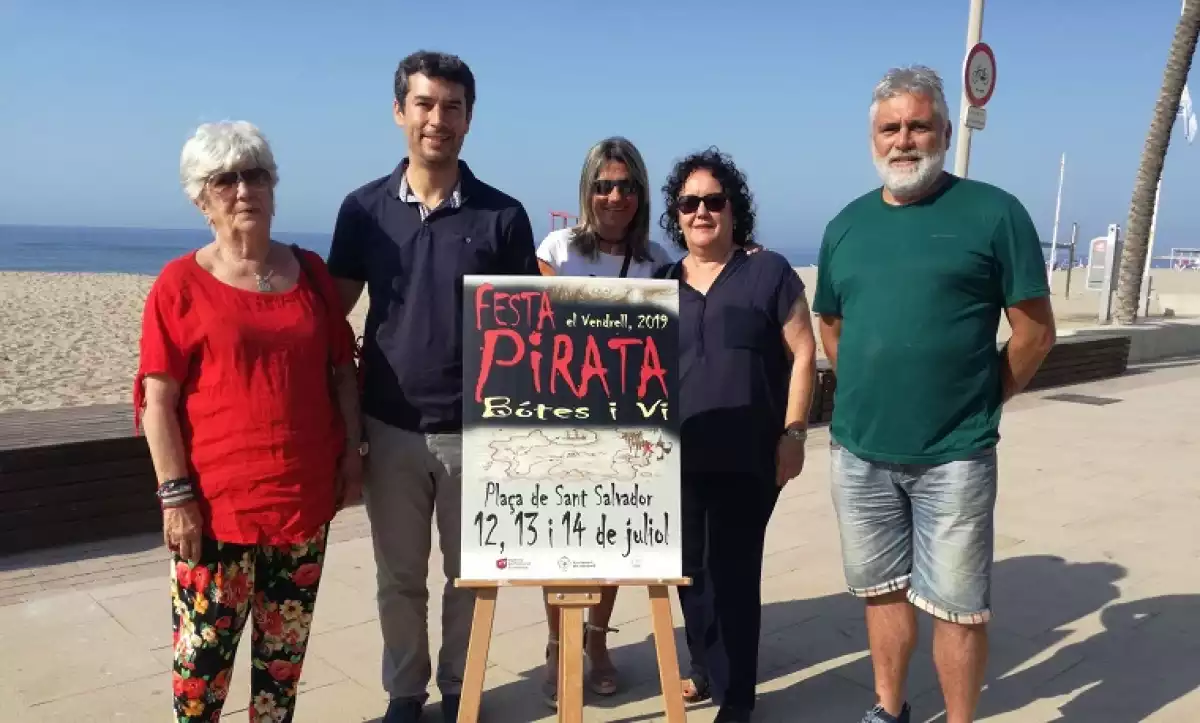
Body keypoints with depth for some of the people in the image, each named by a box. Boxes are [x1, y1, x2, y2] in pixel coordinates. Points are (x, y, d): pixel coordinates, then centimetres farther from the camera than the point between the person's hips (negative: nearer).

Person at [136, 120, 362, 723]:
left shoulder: (310, 271, 7)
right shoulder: (180, 283, -4)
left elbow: (342, 369, 12)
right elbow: (158, 401, -7)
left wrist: (352, 453, 5)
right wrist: (175, 494, -11)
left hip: (305, 496, 4)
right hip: (216, 502, -3)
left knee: (286, 642, 15)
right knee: (204, 648, 2)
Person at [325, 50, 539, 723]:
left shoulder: (503, 215, -3)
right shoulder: (364, 208, 0)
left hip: (475, 428, -1)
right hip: (391, 427, 1)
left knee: (468, 574, 12)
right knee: (399, 578, 14)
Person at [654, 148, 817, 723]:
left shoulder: (768, 272, -1)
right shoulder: (661, 283, 10)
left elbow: (803, 354, -2)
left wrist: (793, 433, -8)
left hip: (746, 459, -4)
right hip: (678, 458, 4)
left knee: (734, 572, 0)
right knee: (691, 569, 13)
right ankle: (707, 671, 32)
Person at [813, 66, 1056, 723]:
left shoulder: (993, 213, -6)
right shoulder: (846, 225, 8)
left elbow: (1035, 330, -3)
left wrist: (978, 400, -1)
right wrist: (870, 394, 10)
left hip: (953, 456, -4)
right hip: (859, 451, 5)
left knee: (956, 606, 4)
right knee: (883, 590, 17)